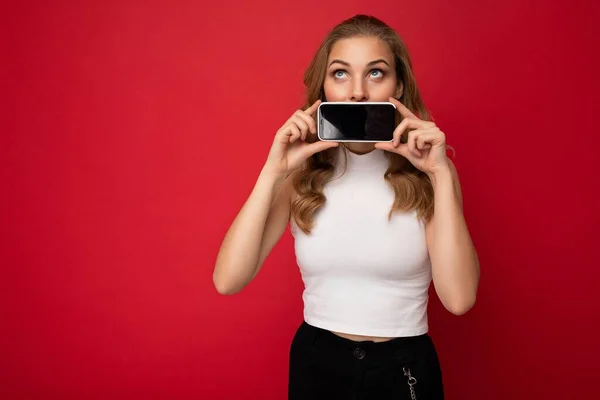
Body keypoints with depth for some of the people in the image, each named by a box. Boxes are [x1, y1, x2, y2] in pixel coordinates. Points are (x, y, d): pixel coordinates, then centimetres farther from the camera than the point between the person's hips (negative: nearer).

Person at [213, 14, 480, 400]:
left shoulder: (426, 172, -10)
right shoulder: (301, 174, -8)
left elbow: (459, 298, -20)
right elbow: (228, 280, -17)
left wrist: (441, 174, -24)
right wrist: (273, 171, -22)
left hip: (405, 366, -1)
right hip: (315, 362, 1)